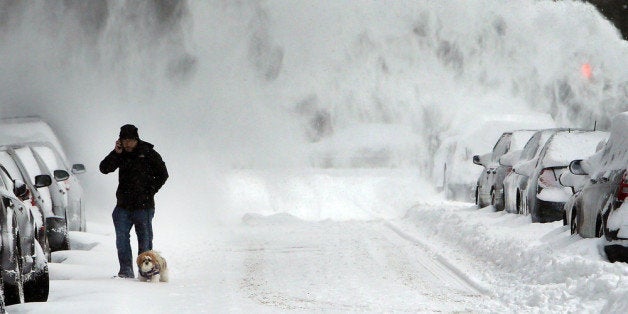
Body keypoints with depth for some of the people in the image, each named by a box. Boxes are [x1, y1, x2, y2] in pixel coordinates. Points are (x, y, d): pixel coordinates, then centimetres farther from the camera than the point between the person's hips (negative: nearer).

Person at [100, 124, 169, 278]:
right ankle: (126, 270, 1)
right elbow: (104, 168, -1)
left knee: (145, 239, 3)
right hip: (123, 205, 3)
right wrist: (116, 153, -12)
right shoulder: (121, 154, 8)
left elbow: (162, 174, 3)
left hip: (143, 206, -3)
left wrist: (150, 192, -6)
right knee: (122, 238, -3)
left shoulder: (149, 154, -2)